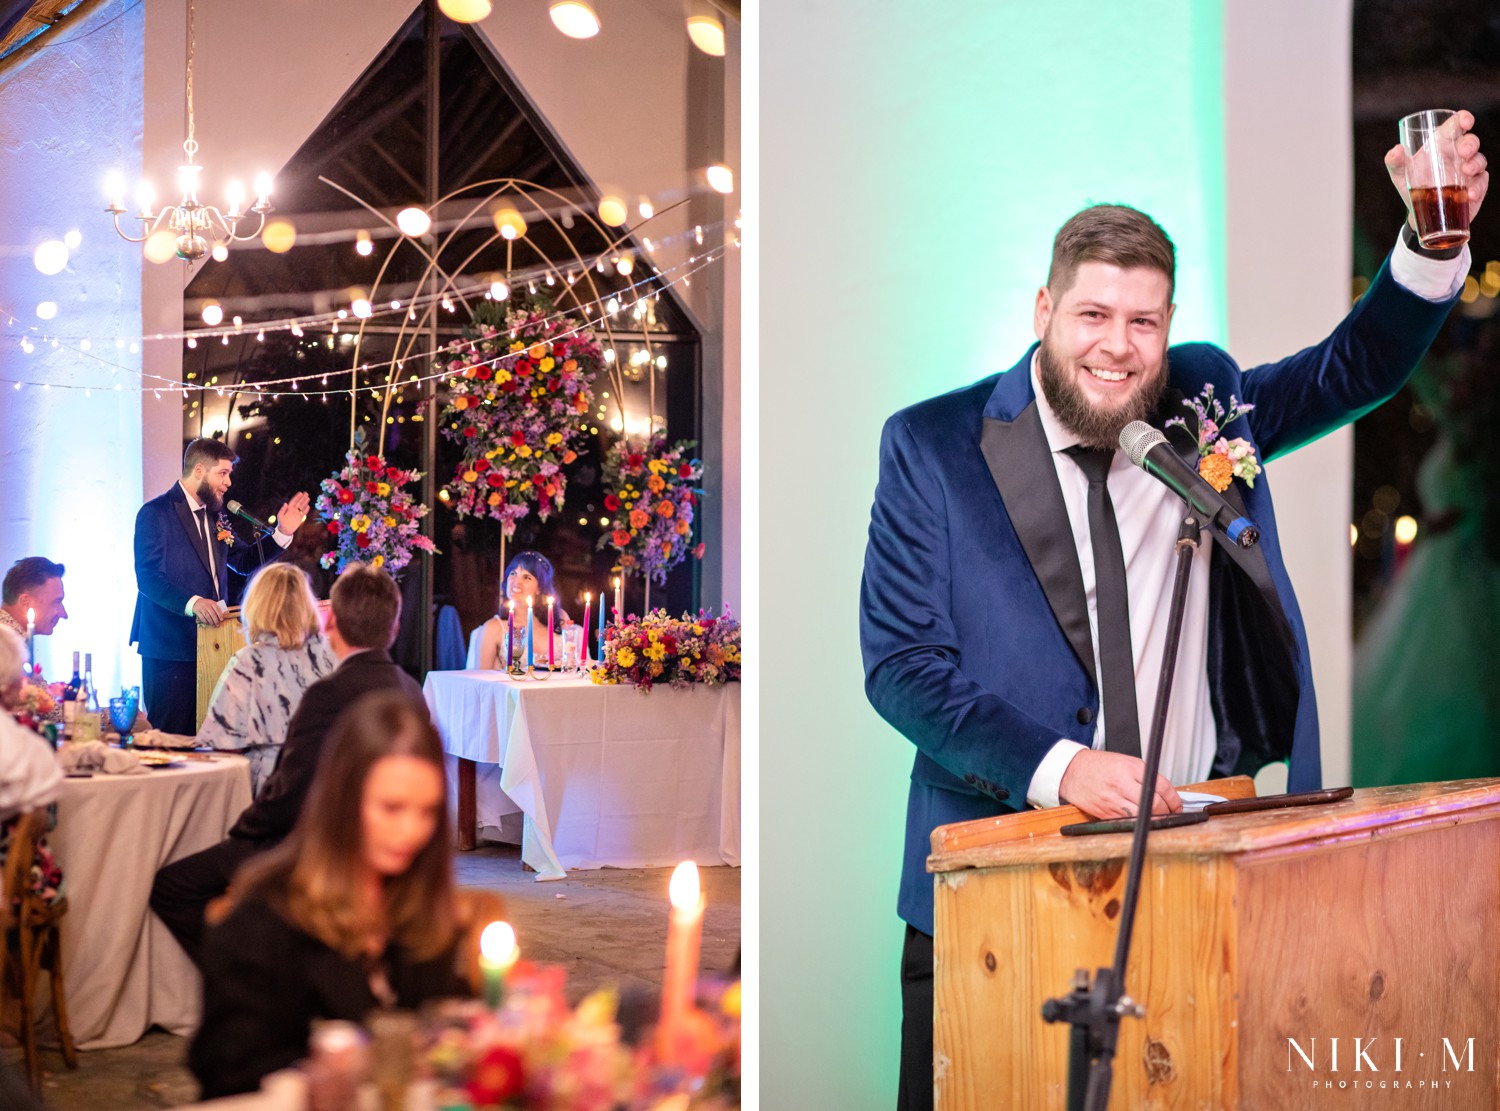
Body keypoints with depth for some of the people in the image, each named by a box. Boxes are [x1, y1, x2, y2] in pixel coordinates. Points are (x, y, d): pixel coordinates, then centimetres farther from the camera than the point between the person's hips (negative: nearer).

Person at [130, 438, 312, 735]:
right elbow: (147, 577, -16)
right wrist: (192, 603, -29)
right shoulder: (156, 513, -8)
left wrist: (282, 533, 7)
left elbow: (244, 561, 20)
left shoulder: (216, 515, 16)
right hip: (169, 647, -7)